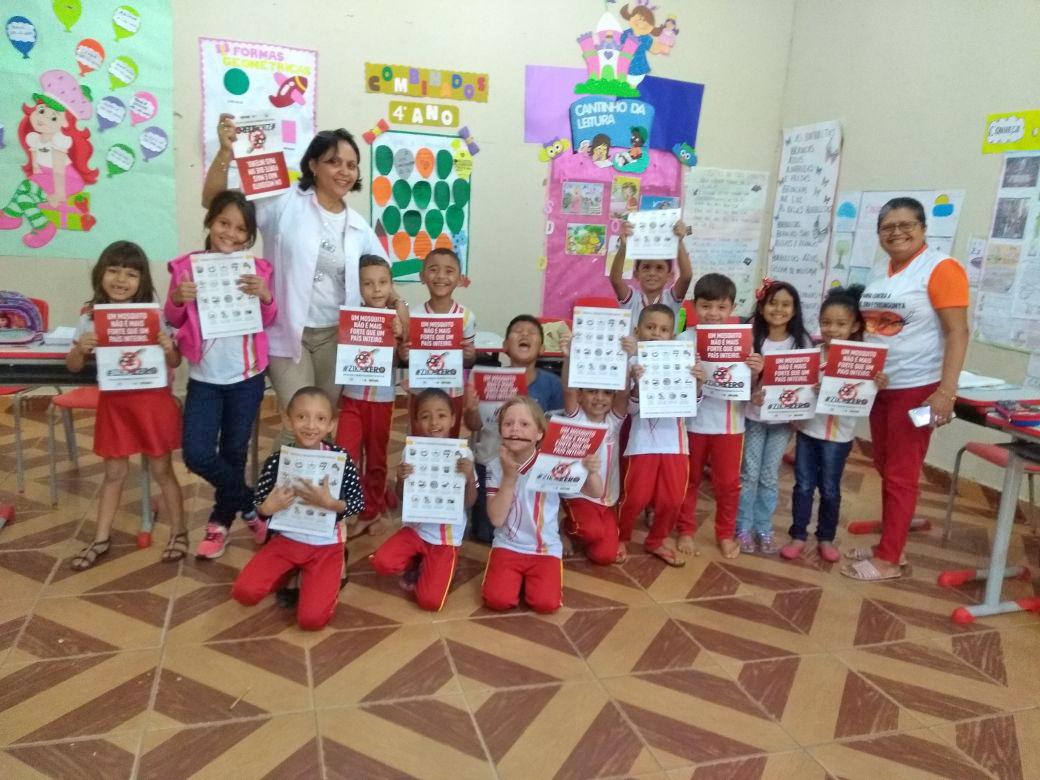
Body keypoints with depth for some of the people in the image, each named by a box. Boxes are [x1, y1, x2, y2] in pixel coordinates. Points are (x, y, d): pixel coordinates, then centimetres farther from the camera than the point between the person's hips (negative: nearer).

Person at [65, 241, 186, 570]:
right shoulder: (90, 319, -2)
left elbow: (174, 364, 0)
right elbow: (73, 367, 4)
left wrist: (169, 349, -22)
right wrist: (80, 349, -17)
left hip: (152, 400, -2)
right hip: (114, 403, 2)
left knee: (161, 469, 9)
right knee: (114, 472, 14)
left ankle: (178, 532, 23)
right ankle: (101, 539, 28)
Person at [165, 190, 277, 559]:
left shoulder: (256, 268, -3)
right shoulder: (186, 266, -4)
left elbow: (269, 321, 0)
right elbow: (173, 321, 3)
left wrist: (265, 297, -20)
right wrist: (177, 300, -18)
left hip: (246, 377, 0)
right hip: (204, 378, 0)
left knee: (234, 452, 11)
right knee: (197, 455, -5)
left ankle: (222, 519, 33)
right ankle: (250, 504, 18)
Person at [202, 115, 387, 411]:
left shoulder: (358, 226, 7)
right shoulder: (285, 204, -7)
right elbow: (213, 201, -13)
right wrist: (226, 152, -27)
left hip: (336, 335, 4)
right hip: (288, 334, -4)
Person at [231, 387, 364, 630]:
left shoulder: (340, 458, -14)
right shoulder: (276, 461, -10)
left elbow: (359, 502, -9)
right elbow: (258, 508, 1)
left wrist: (329, 503, -26)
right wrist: (267, 508, -22)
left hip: (326, 546, -2)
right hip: (285, 539, 2)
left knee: (312, 619, -16)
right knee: (243, 592, -15)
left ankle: (324, 582, 16)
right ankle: (290, 574, 14)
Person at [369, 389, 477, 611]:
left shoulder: (462, 455, -12)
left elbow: (469, 503, -8)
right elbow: (402, 497, 1)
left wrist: (470, 478, -27)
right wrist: (401, 479, -21)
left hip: (446, 537, -2)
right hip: (415, 529, 2)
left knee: (430, 601, -13)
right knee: (381, 562, -23)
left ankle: (425, 570, 21)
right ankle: (414, 565, 11)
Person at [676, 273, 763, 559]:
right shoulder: (685, 339, -9)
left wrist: (756, 372, -22)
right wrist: (691, 379, -31)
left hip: (729, 423, 1)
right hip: (693, 422, -1)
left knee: (728, 482, 12)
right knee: (689, 479, 15)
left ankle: (726, 534, 32)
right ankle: (686, 531, 33)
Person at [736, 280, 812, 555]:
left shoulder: (802, 342, -2)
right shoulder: (751, 337, -7)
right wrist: (752, 392, -26)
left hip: (783, 418, 2)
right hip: (753, 416, -1)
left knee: (770, 476, 12)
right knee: (749, 474, 6)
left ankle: (764, 530, 25)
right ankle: (744, 529, 19)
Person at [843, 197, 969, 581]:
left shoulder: (941, 268, -11)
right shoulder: (880, 275, 11)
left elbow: (957, 332, -15)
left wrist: (946, 391, -22)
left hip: (917, 388, -7)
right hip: (879, 386, 7)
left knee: (901, 475, -1)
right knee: (885, 470, 13)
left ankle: (889, 559, 9)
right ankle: (888, 543, 25)